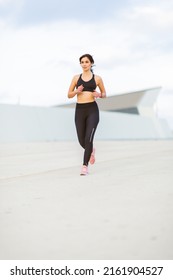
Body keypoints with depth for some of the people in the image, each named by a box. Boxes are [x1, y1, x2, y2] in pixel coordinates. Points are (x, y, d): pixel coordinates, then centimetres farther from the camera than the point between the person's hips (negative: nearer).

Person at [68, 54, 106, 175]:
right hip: (79, 110, 2)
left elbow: (104, 94, 15)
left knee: (88, 138, -15)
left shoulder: (97, 78, 6)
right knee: (82, 141, 8)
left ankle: (85, 165, -4)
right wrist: (76, 91, -9)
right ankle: (91, 150, 42)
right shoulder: (76, 78, 9)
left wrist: (99, 94, -7)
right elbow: (69, 95, 11)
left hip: (92, 109, -2)